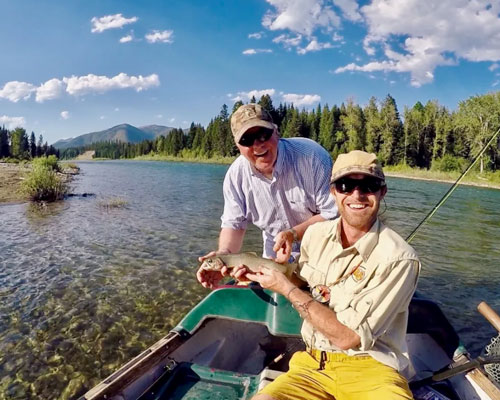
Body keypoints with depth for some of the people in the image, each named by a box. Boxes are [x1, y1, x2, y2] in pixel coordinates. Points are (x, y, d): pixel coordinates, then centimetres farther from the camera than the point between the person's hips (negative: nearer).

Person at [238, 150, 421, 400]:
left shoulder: (398, 258, -18)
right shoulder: (315, 234, 0)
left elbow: (347, 336, -18)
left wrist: (286, 288, -14)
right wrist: (261, 270, 1)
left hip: (371, 369, -2)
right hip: (313, 364, 3)